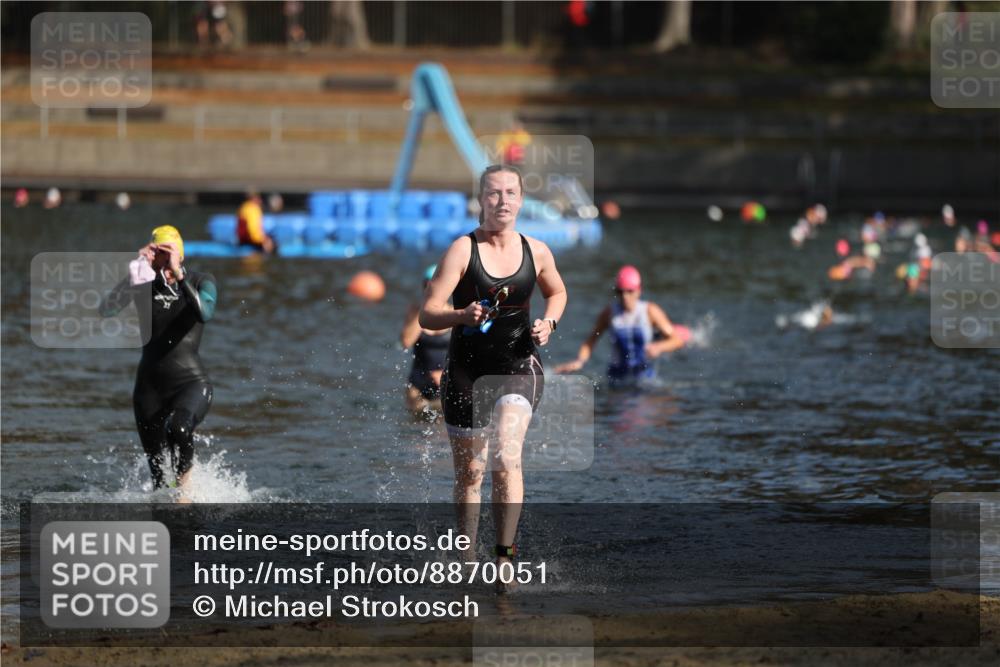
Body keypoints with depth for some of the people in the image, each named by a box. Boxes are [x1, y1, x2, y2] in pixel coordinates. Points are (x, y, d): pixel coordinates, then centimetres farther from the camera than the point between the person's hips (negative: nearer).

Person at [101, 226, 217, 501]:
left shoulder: (201, 282, -3)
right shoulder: (143, 283, 1)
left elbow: (204, 313, -25)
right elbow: (107, 309, -16)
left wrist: (179, 275, -29)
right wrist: (135, 270, -25)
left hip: (191, 382, -3)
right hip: (149, 385, 3)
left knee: (178, 427, -35)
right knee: (157, 469, 4)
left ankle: (184, 483, -13)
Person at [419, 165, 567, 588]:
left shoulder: (536, 252, 1)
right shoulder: (462, 250, -9)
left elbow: (557, 292, 23)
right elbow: (426, 315, -13)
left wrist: (548, 324, 2)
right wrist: (462, 316, -32)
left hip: (518, 367, 1)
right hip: (467, 370, -1)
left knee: (507, 458, -21)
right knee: (469, 473, 7)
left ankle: (504, 557, -20)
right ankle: (467, 558, 23)